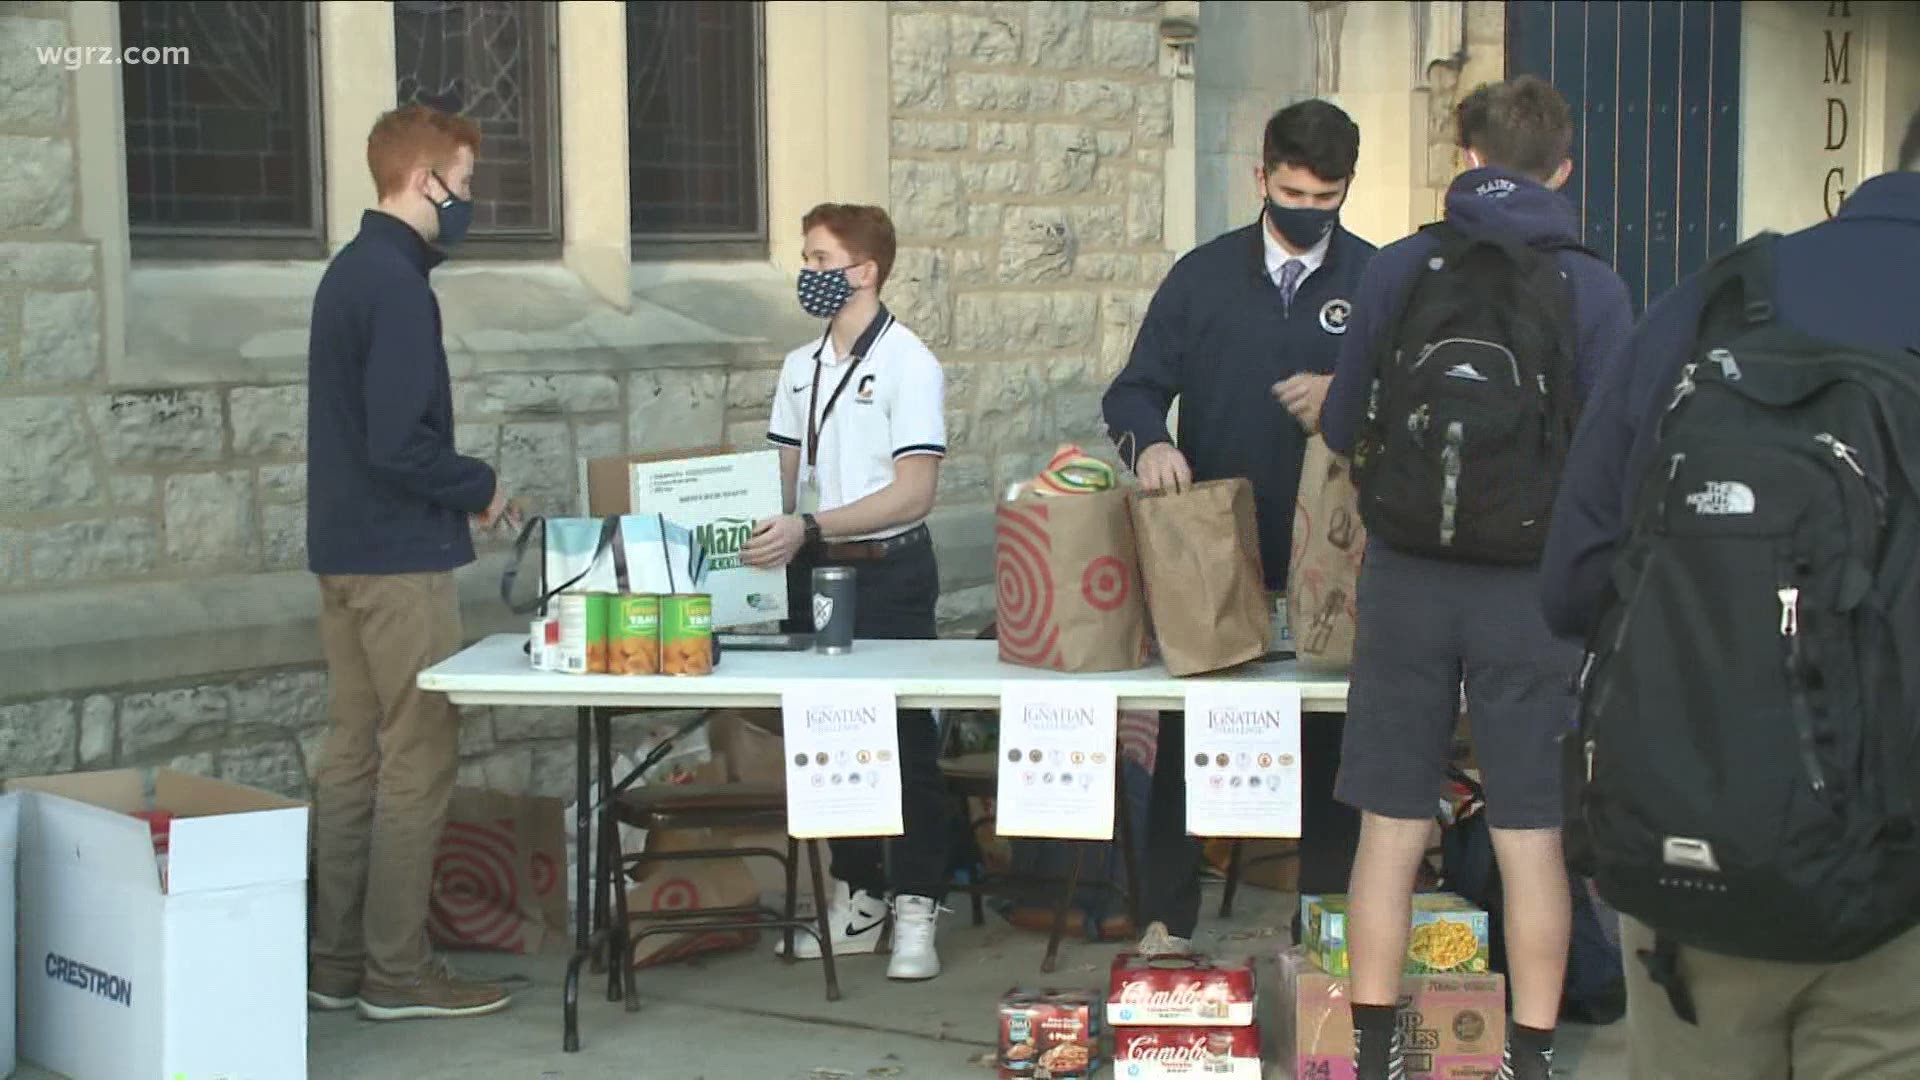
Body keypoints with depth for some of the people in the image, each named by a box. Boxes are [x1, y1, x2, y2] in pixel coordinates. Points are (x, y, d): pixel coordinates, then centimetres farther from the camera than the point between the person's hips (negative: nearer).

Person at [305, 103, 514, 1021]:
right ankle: (396, 971, 2)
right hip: (400, 555, -10)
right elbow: (399, 444, -23)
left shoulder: (350, 270, 14)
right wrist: (481, 487, -7)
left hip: (343, 548, 10)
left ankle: (335, 962, 17)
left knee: (353, 754, 12)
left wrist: (456, 490, 11)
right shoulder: (397, 284, -17)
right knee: (419, 758, -3)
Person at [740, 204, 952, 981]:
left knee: (905, 742, -1)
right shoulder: (800, 367, 11)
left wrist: (811, 526, -25)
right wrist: (768, 532, -6)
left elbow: (914, 492, -16)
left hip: (889, 572, -6)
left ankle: (915, 911, 7)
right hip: (813, 571, 7)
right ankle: (856, 900, 22)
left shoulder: (908, 364, -9)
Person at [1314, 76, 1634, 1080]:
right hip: (1534, 588, -1)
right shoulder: (1593, 288, -5)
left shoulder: (1398, 268, -1)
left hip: (1407, 579, 1)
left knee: (1391, 829, 9)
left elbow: (1339, 426, 4)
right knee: (1532, 835, 8)